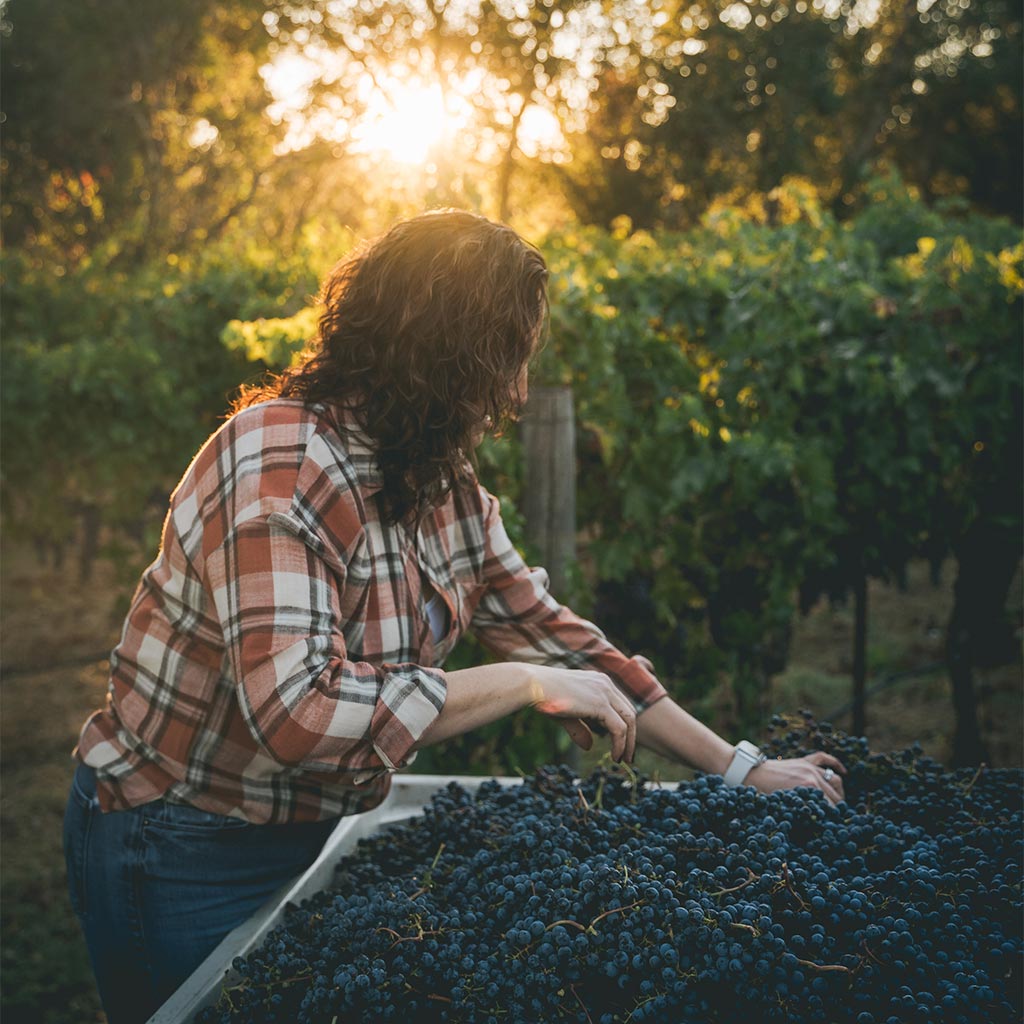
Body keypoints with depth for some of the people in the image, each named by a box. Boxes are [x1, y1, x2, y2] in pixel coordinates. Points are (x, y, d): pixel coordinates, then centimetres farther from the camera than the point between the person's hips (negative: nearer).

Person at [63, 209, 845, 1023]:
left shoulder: (445, 489, -2)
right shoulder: (282, 461, -27)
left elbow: (552, 635, 2)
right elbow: (298, 710, -38)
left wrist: (741, 769, 0)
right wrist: (524, 684, -29)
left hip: (309, 830, 7)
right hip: (180, 856, -7)